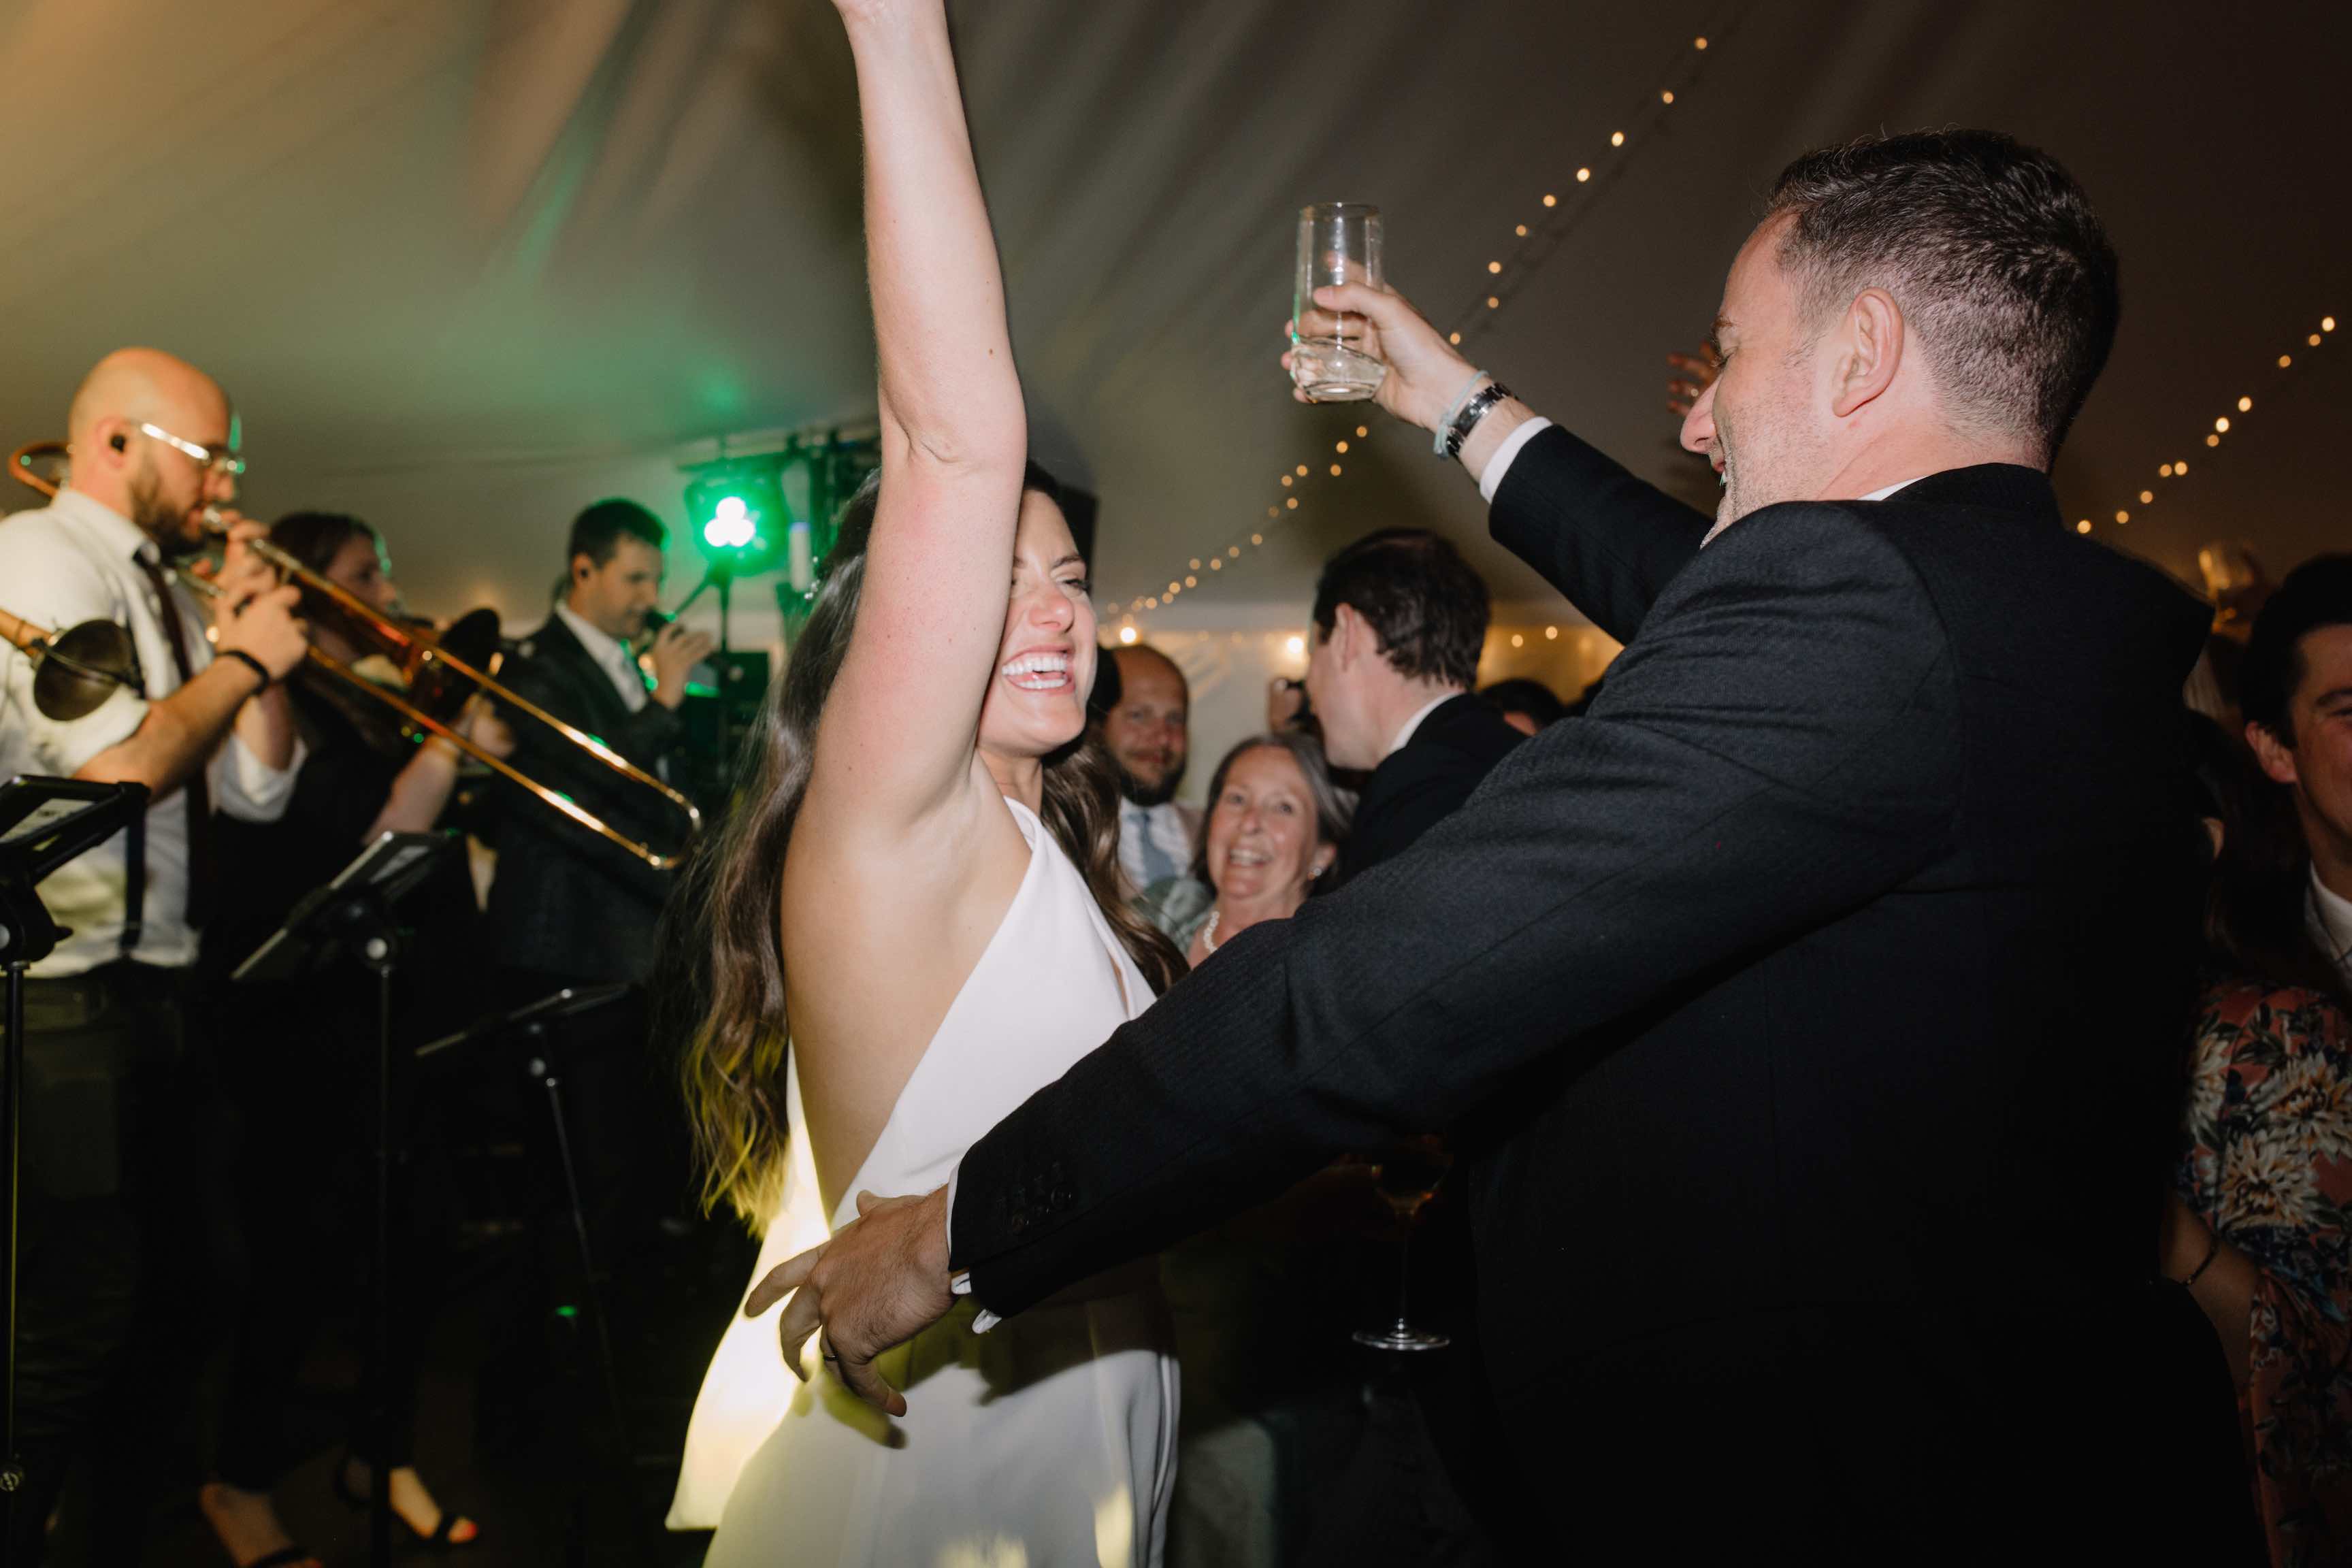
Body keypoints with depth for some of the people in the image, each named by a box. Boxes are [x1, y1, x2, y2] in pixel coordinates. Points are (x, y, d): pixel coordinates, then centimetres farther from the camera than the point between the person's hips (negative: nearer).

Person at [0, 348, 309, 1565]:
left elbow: (258, 790, 13)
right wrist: (247, 656, -11)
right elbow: (119, 767, -23)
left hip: (163, 995, 9)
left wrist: (246, 631, 4)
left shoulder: (163, 594, 16)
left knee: (165, 1297, 17)